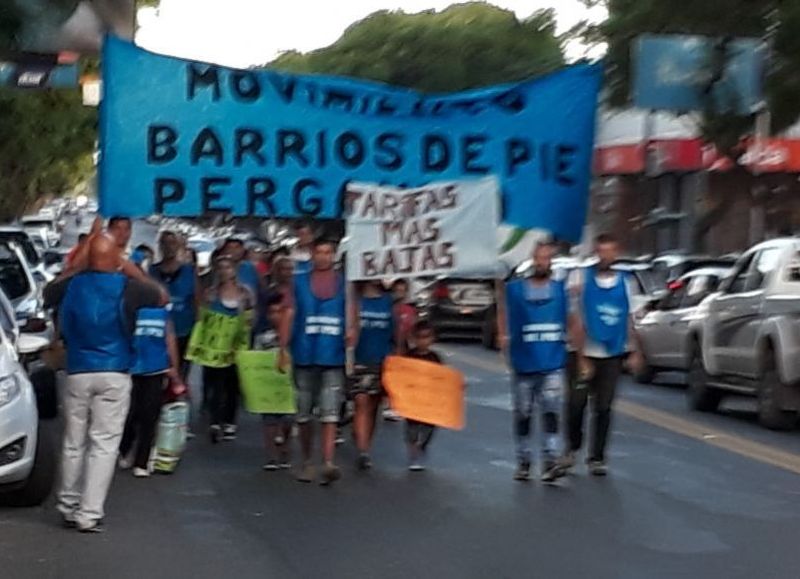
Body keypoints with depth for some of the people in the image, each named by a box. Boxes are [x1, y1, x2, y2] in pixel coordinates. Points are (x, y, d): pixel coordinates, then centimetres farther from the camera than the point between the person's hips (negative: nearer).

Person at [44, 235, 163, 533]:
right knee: (104, 444, -1)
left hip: (77, 373, 3)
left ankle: (68, 506, 22)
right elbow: (161, 298, 10)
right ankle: (89, 514, -4)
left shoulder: (71, 285, 1)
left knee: (74, 442, 14)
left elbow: (47, 293, 23)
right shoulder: (127, 288, -7)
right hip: (114, 375, -3)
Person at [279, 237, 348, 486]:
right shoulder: (299, 282, 6)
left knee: (330, 412, -12)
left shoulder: (345, 284, 5)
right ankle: (307, 462, 23)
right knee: (304, 413, 10)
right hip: (305, 356, 2)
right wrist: (283, 348, -5)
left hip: (334, 357, -2)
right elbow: (289, 314, 2)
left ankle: (328, 464, -20)